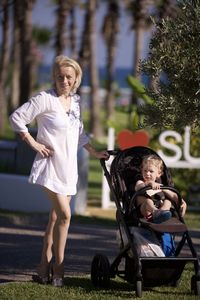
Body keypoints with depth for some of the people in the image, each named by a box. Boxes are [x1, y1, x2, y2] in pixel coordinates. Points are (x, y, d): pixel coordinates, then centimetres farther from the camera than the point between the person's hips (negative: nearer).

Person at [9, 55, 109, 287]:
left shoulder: (76, 101, 11)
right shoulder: (45, 99, -10)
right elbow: (16, 117, -13)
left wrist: (94, 152, 24)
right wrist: (33, 143, -12)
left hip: (68, 167, 7)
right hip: (51, 165, -7)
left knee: (56, 217, 9)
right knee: (64, 214, -15)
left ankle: (44, 270, 15)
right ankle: (58, 271, -7)